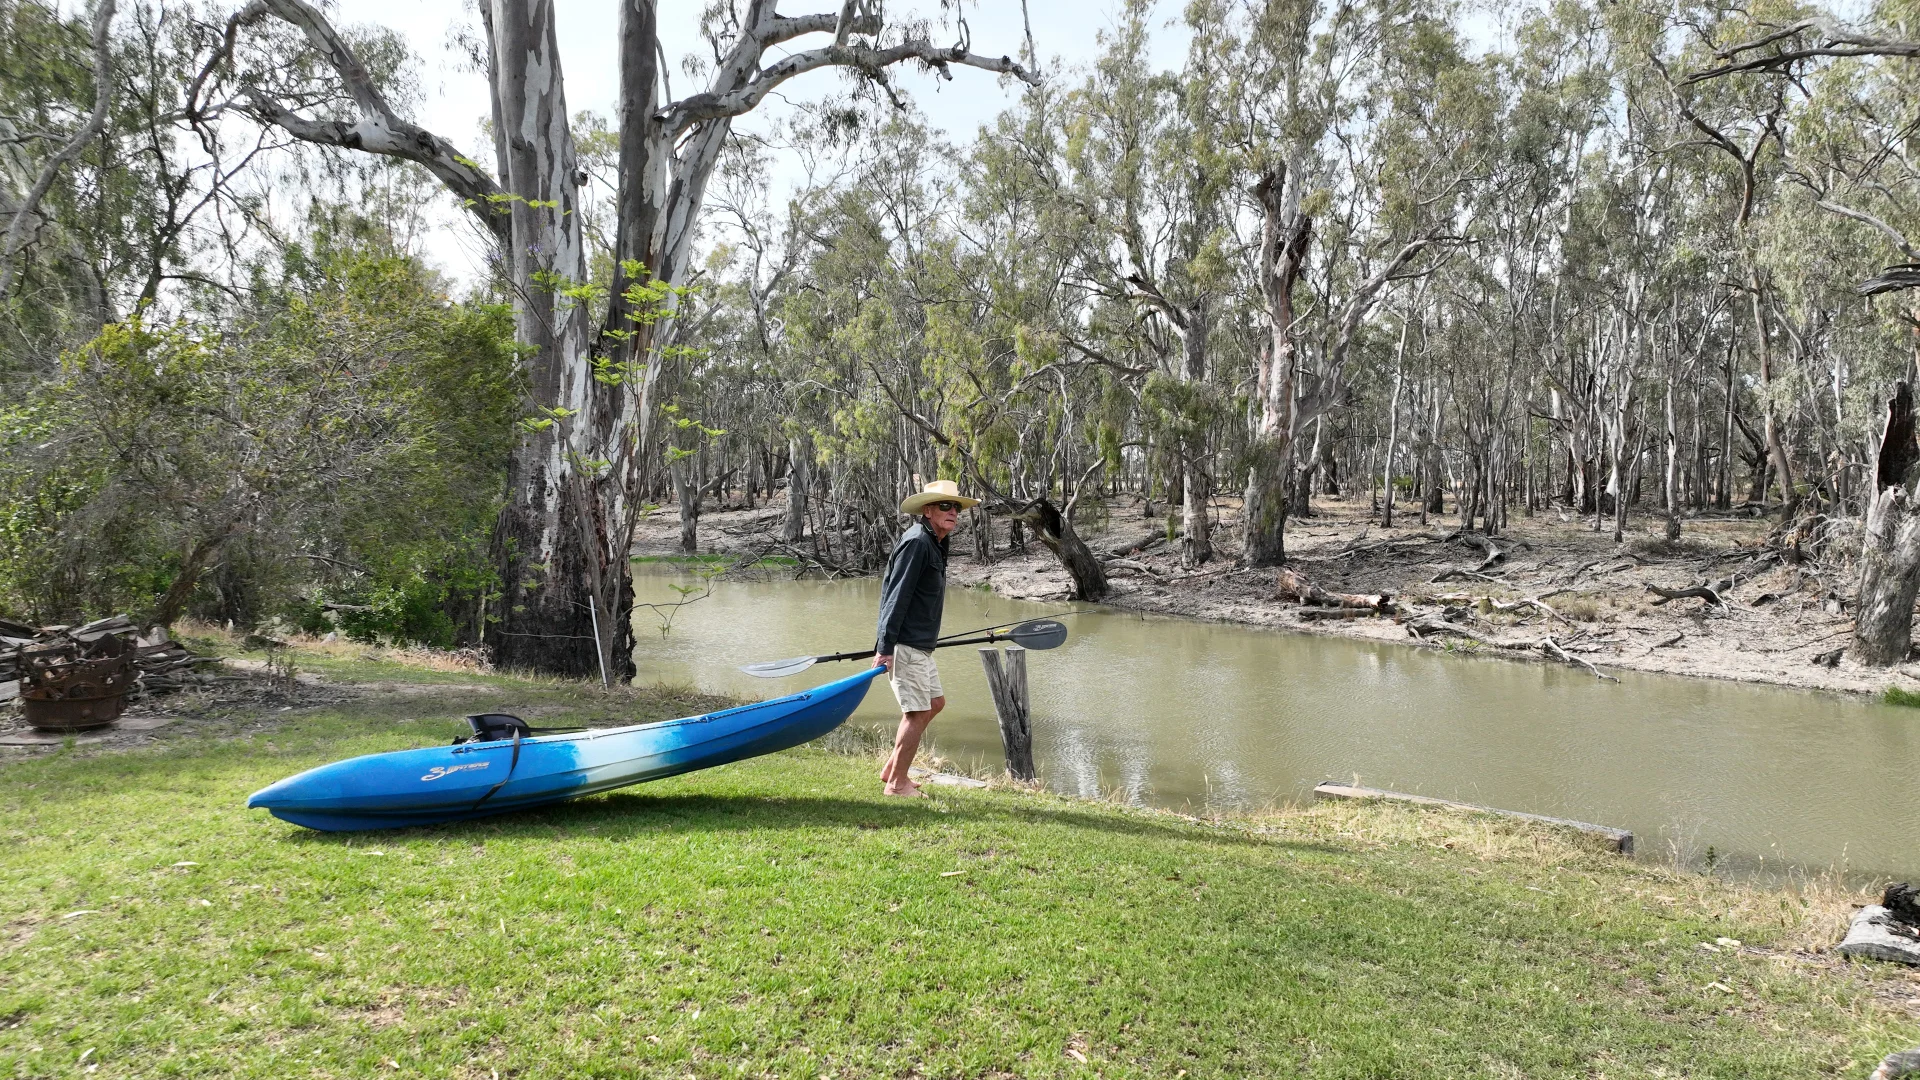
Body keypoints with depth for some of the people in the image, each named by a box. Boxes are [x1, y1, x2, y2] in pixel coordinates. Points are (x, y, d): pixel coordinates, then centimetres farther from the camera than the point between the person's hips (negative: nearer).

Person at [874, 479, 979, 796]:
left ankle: (891, 770, 24)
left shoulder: (934, 544, 16)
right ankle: (897, 783, 7)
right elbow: (896, 597, -21)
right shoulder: (916, 542, -16)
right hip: (905, 645, -11)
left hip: (919, 645, 11)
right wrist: (885, 648, -24)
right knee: (917, 712, -5)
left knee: (935, 702, 18)